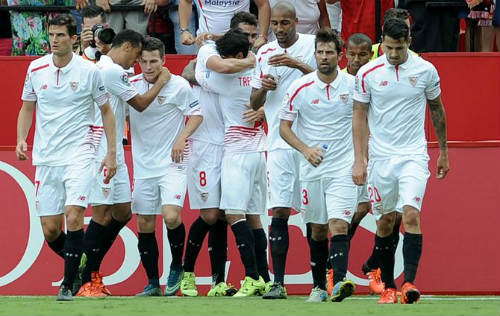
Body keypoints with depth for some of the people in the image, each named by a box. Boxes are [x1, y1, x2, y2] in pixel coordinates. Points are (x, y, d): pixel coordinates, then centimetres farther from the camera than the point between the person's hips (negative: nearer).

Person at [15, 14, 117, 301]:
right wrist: (21, 139, 0)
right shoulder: (36, 69, 4)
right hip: (46, 158, 3)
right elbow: (27, 108, 17)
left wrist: (111, 153, 1)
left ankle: (68, 285, -12)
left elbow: (106, 111, 6)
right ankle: (78, 264, 29)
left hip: (79, 153, -3)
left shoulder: (89, 71, -4)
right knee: (50, 230, 1)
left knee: (73, 216, -19)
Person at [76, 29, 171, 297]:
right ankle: (87, 282, -7)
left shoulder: (102, 68, 16)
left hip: (113, 154, 10)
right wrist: (161, 81, 5)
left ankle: (92, 272, 16)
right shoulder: (113, 71, -14)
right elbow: (140, 103, -8)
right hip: (103, 152, -10)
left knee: (122, 212, 12)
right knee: (102, 214, -9)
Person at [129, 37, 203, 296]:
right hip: (143, 165, 4)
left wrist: (182, 138, -15)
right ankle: (152, 283, 14)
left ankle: (177, 267, 6)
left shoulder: (178, 85, -7)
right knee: (145, 224, 4)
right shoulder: (131, 85, 3)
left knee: (171, 216, -20)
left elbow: (197, 114, -1)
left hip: (172, 163, -4)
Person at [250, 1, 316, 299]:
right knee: (279, 212, -4)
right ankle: (278, 283, -3)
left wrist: (298, 64, -20)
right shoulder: (264, 53, 12)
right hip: (280, 141, 3)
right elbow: (254, 102, 16)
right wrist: (264, 88, -5)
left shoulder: (313, 44, 2)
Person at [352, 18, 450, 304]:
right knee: (386, 221, 7)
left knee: (411, 215, -18)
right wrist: (359, 159, -4)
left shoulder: (426, 71, -2)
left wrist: (444, 152, 17)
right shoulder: (368, 73, -3)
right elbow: (360, 116, 2)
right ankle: (388, 286, 18)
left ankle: (410, 282, -23)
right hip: (380, 157, 1)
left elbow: (437, 109, 12)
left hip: (414, 155, -1)